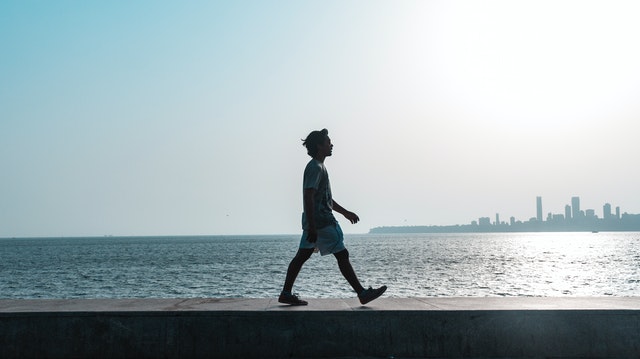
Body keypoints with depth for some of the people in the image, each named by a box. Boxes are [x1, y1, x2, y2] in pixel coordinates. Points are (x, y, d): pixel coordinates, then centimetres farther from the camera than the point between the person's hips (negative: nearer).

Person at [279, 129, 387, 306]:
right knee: (342, 255, -6)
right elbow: (308, 197, -22)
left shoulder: (318, 167, 19)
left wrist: (345, 212, 29)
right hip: (321, 222, -10)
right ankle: (362, 293, -1)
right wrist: (312, 227, -26)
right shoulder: (315, 167, -14)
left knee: (301, 256, 9)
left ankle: (286, 294, 12)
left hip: (315, 223, 10)